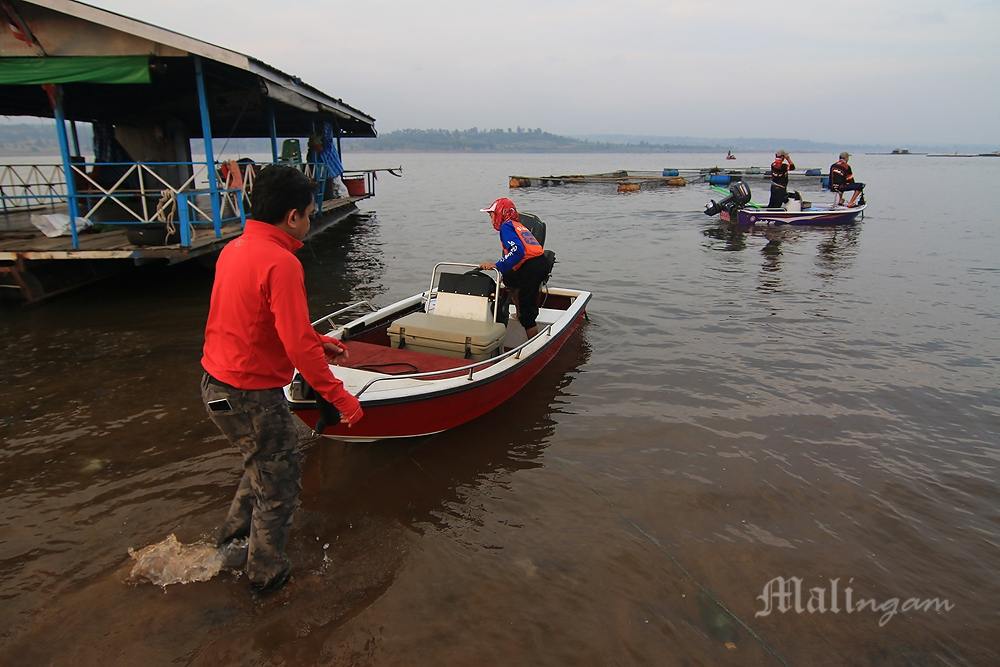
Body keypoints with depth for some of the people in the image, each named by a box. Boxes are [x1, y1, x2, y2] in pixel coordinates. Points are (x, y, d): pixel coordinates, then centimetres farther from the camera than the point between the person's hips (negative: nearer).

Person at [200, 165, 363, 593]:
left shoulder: (235, 249, 6)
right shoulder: (280, 262, -24)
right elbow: (298, 346, -26)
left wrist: (317, 342, 17)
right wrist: (340, 398, -18)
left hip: (217, 385, 9)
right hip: (252, 396, -9)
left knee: (263, 464, 29)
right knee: (280, 485, 11)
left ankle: (233, 542, 44)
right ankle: (267, 574, 30)